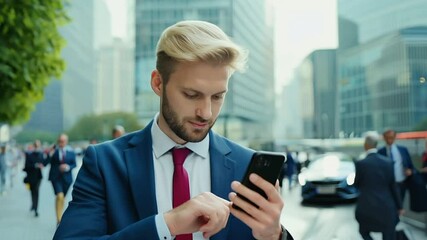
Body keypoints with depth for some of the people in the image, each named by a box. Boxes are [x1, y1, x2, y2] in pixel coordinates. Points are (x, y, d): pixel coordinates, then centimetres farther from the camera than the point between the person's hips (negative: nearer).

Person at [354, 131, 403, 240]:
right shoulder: (387, 162, -2)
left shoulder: (361, 163, -14)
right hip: (387, 207, 3)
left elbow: (357, 184, 0)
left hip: (367, 207, -3)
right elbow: (393, 186, 3)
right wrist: (399, 206, 13)